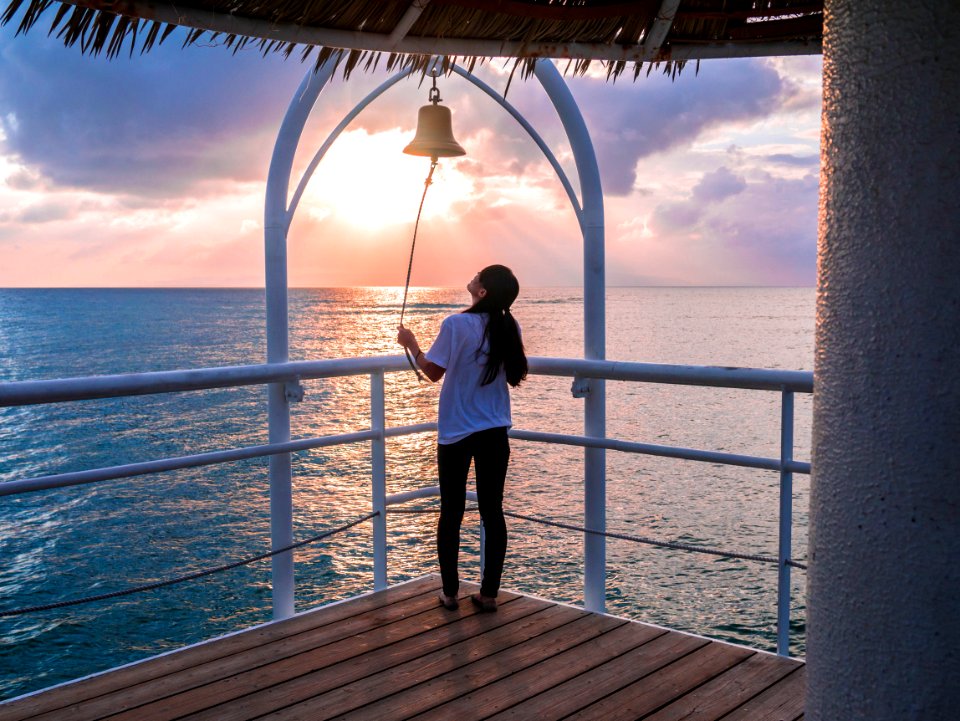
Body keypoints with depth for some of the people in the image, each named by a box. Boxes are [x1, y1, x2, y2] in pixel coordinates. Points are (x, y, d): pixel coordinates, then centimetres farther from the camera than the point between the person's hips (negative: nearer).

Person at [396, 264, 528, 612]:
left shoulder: (456, 325, -15)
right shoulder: (509, 328, -2)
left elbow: (433, 372, -8)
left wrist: (411, 344, 6)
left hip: (455, 433, -3)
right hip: (495, 433, 3)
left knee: (451, 512, 8)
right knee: (492, 511, 8)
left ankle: (450, 593, 14)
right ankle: (489, 593, 12)